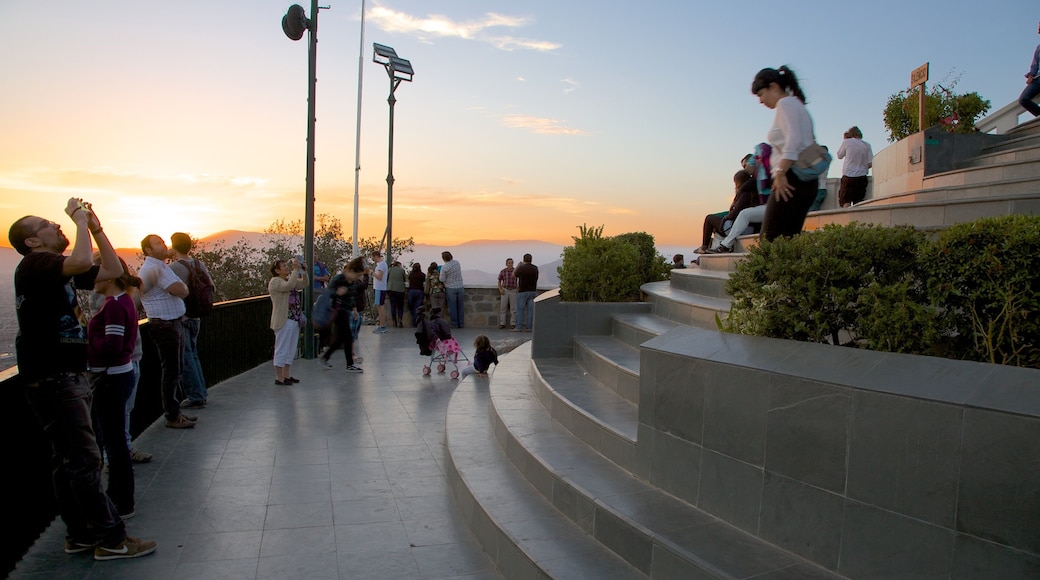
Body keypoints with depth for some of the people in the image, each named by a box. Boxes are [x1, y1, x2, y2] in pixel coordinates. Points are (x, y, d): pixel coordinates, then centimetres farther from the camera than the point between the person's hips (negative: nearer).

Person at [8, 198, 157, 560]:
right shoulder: (34, 264, -12)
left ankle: (80, 535, 23)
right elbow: (81, 261, -32)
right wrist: (81, 220, -17)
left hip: (67, 376, 10)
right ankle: (111, 539, -3)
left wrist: (95, 227, 9)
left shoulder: (61, 270, 16)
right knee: (84, 459, -8)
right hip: (51, 379, -10)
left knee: (69, 459, 14)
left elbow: (113, 270, 17)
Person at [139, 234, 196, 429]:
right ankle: (172, 417, 6)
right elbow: (181, 291, -20)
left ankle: (175, 411, 26)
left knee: (175, 371, 16)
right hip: (164, 326, -10)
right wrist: (182, 285, -1)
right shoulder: (153, 268, -15)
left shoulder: (160, 266, 18)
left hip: (174, 324, 10)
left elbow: (180, 291, 17)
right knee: (170, 372, -3)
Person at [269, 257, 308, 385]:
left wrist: (303, 270, 3)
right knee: (282, 348, -3)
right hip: (284, 321, -9)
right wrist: (295, 269, -23)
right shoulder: (275, 281, -10)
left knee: (291, 349, 14)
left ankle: (286, 374, 24)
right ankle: (279, 377, 3)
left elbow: (304, 284, 17)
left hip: (294, 320, 9)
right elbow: (289, 286, -28)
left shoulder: (289, 279, 16)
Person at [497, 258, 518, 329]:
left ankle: (513, 324, 5)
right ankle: (502, 324, 6)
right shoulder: (502, 271, -6)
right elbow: (499, 281, 5)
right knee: (503, 308, -2)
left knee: (513, 308, -3)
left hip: (513, 291, 0)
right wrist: (500, 289, -11)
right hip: (505, 291, 0)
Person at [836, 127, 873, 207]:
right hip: (862, 177, 3)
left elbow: (839, 156, 14)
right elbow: (870, 163, 3)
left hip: (848, 177, -3)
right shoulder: (866, 145, 8)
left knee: (845, 202, -7)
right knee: (858, 202, 3)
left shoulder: (847, 142, 0)